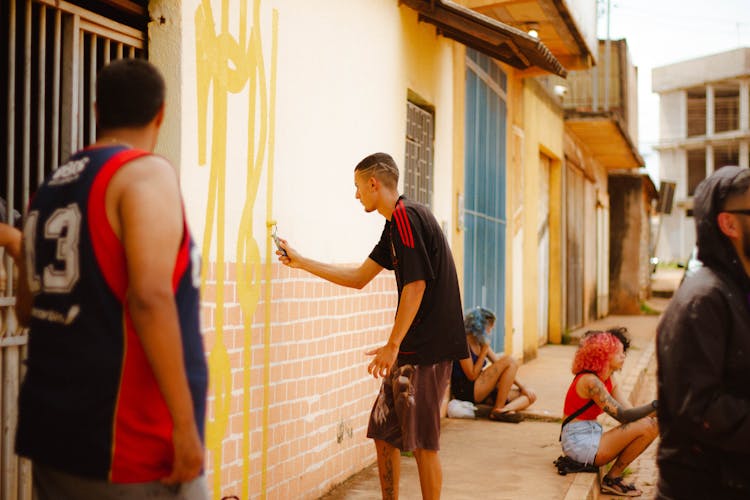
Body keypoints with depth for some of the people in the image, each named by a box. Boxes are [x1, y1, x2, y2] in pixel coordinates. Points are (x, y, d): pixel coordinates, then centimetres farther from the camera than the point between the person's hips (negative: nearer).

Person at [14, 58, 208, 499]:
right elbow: (149, 297, -23)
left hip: (52, 429, 8)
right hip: (128, 439, -7)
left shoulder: (50, 188, 12)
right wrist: (184, 423, -20)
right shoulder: (147, 173, -10)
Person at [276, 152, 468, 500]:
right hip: (410, 350, 10)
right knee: (383, 432, 13)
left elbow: (416, 284, -20)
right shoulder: (396, 223, 18)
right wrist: (300, 262, 27)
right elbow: (358, 277, 25)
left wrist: (393, 345, -18)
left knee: (421, 442, -4)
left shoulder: (407, 216, -13)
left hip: (427, 347, -10)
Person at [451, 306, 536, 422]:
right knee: (509, 361, -20)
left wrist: (522, 387, 6)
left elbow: (501, 368, 15)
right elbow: (472, 376, -17)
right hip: (466, 391, -9)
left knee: (530, 396, 0)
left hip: (482, 391, 9)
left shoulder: (481, 343, 14)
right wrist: (484, 351, -11)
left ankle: (506, 409, -31)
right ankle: (498, 409, -21)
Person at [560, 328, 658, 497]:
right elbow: (622, 415, -22)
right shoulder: (590, 381, -18)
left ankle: (613, 477, 1)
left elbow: (629, 412, 3)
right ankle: (612, 478, -5)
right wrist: (656, 405, -24)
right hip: (580, 443, -10)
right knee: (646, 426, -18)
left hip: (590, 437, 10)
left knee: (652, 424, 0)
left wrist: (658, 409, -11)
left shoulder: (608, 380, 12)